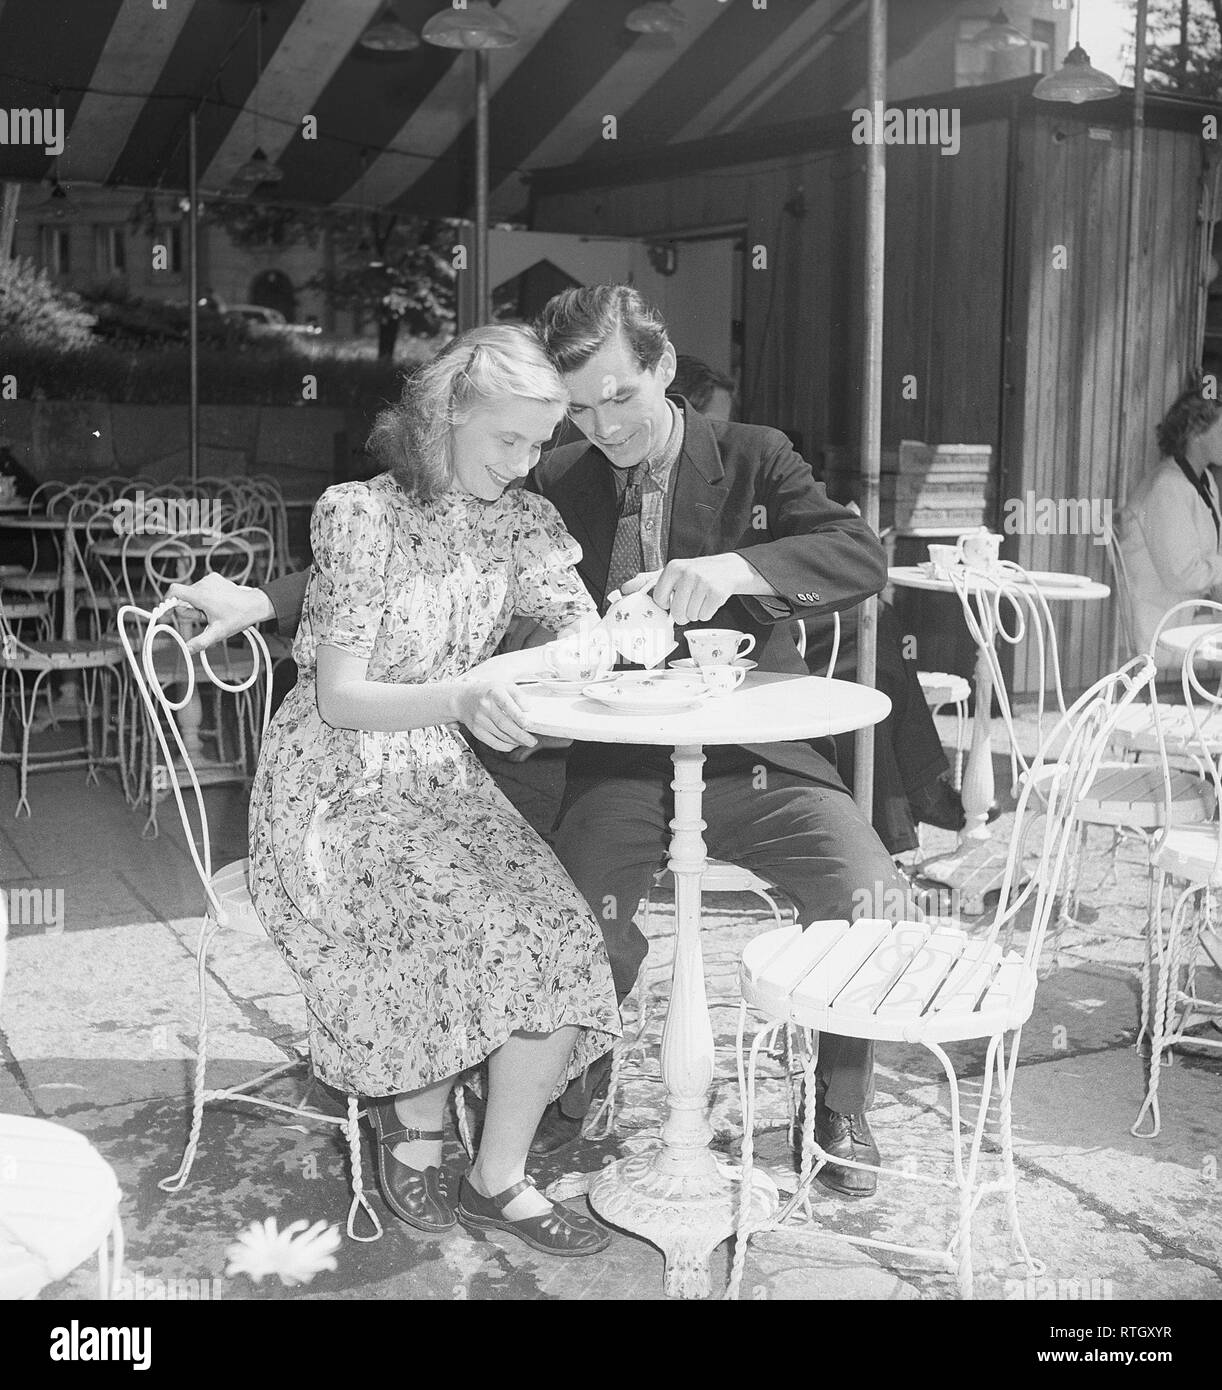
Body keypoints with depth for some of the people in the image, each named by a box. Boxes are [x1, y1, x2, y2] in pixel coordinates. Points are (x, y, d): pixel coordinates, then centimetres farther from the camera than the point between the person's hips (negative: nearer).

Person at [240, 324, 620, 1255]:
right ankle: (414, 1111, -1)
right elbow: (339, 700, -17)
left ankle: (500, 1178, -4)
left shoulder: (522, 519, 3)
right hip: (337, 788, -5)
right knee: (491, 921, -27)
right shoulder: (363, 517, -14)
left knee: (560, 930, -19)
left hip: (443, 777, 5)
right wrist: (461, 696, -37)